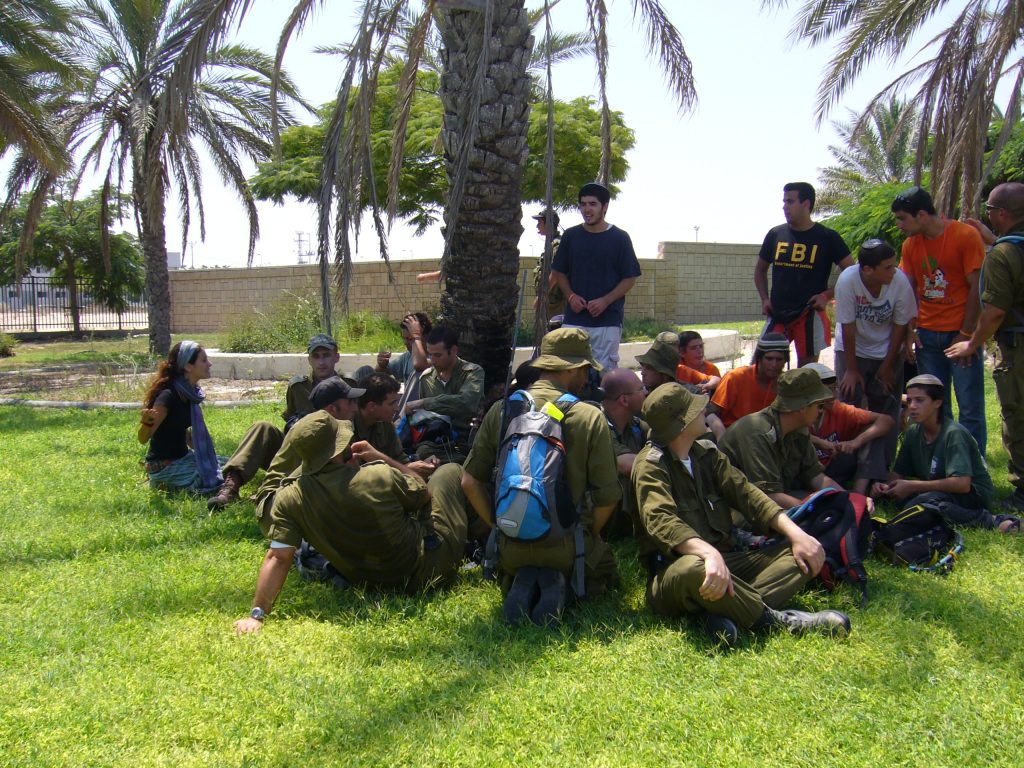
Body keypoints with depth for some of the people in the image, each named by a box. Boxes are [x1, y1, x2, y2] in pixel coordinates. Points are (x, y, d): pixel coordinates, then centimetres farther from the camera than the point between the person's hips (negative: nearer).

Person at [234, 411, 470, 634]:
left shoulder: (289, 500, -19)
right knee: (450, 471, 17)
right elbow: (425, 495, -5)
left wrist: (257, 614, -19)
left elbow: (278, 558, -23)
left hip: (368, 582, 4)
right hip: (428, 569, -4)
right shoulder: (382, 477, -26)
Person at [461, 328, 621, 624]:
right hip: (565, 544, -3)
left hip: (511, 544, 3)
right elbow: (607, 497, -9)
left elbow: (470, 482, 1)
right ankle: (557, 585, -2)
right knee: (605, 572, 30)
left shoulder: (501, 410, -2)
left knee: (511, 573, 38)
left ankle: (524, 584, 2)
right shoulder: (591, 418, -10)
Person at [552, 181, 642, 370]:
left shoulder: (619, 238, 0)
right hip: (574, 318, 2)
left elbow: (630, 278, 0)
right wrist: (570, 295, -4)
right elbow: (559, 272, 14)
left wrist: (605, 301, -12)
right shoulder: (571, 236, 8)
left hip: (608, 320, -2)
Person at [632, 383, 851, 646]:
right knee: (692, 568, -42)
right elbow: (661, 521, -25)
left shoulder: (707, 452, 13)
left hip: (727, 561, 8)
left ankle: (728, 612, -27)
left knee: (807, 553, -3)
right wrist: (709, 552, -42)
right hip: (673, 570, -8)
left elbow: (746, 494, 6)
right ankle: (771, 619, -20)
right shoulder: (651, 464, -9)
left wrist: (795, 533, -8)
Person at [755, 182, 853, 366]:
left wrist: (828, 295, -11)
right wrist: (764, 298, 6)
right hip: (777, 314, 3)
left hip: (810, 315, -3)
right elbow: (760, 269, 20)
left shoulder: (827, 238, -2)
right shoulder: (775, 234, 6)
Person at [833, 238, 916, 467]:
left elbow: (901, 326, -11)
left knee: (886, 409, 0)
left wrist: (887, 366, -6)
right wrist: (851, 369, -15)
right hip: (852, 350, -1)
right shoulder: (847, 281, -27)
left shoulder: (900, 281, -23)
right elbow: (848, 328, -20)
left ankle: (883, 467, 8)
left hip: (887, 351, 1)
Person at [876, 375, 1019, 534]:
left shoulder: (953, 433, -19)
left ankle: (987, 521, -22)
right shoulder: (913, 432, 3)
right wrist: (886, 486, -15)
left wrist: (911, 486, -25)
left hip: (973, 494, -8)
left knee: (916, 506, -33)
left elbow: (962, 484, -29)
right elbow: (898, 473, 9)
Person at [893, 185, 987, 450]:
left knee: (970, 407, -2)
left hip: (960, 333, -4)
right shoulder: (910, 244, 6)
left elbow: (976, 287, -8)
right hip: (927, 335, 4)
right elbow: (909, 289, 10)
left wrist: (966, 333, -11)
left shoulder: (966, 235, -8)